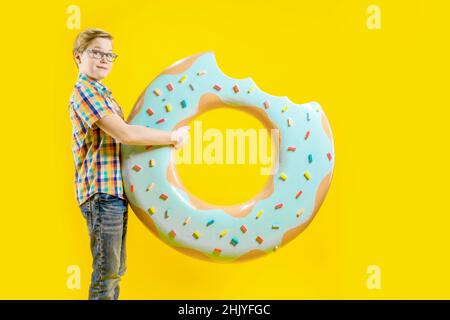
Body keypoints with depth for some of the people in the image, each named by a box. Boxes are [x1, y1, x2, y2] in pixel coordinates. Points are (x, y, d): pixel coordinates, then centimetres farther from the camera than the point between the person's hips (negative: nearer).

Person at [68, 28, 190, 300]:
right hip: (102, 190, -10)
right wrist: (173, 137, -12)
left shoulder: (101, 93, 21)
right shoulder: (85, 91, -10)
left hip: (116, 190, 10)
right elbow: (125, 134, -20)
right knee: (107, 271, -8)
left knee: (116, 268, 15)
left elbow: (122, 136, 26)